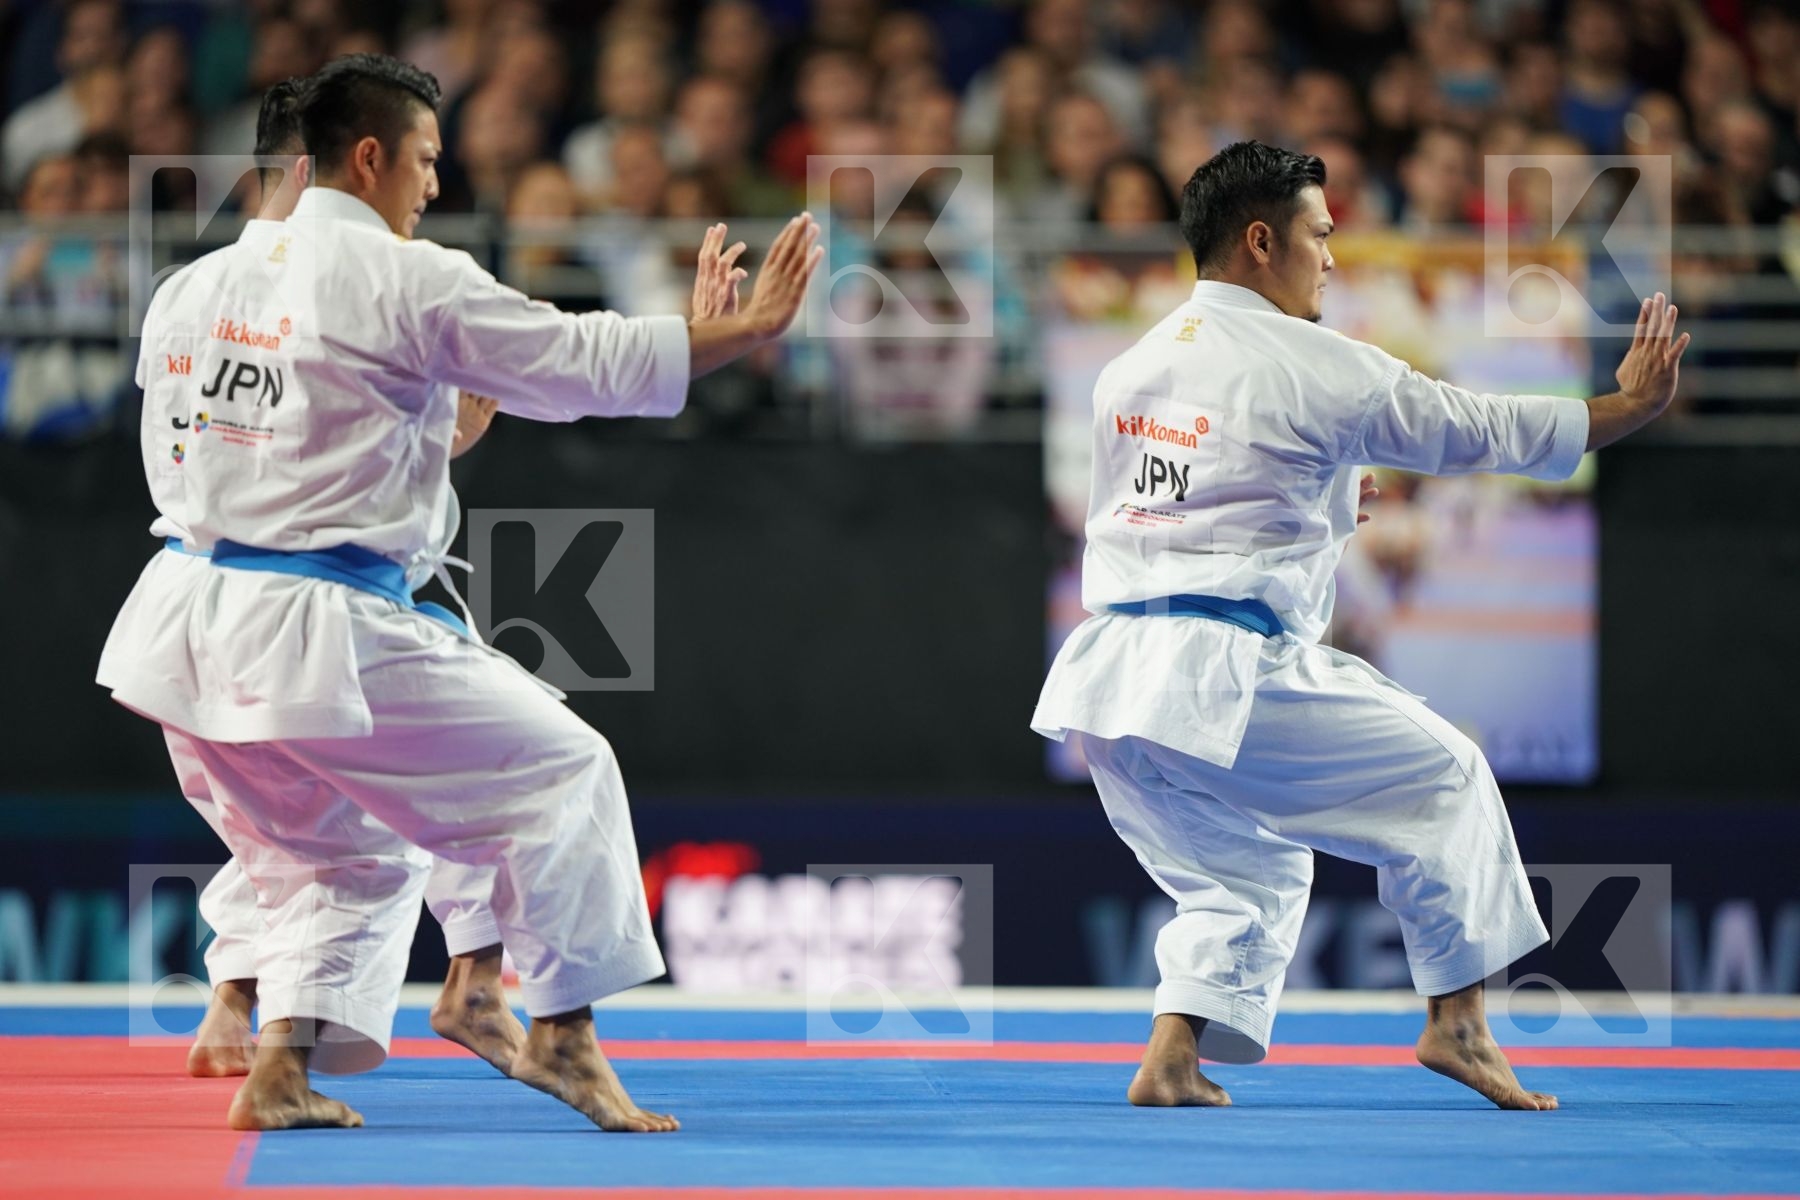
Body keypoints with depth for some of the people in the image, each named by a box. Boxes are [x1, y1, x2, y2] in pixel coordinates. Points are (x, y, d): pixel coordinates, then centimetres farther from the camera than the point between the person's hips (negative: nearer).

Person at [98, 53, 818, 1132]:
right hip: (330, 634, -7)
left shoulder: (201, 283, 10)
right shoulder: (409, 281, -9)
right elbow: (584, 360, -6)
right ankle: (564, 1033, 7)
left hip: (204, 630, 7)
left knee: (343, 851, 25)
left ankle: (281, 1069, 14)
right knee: (563, 773, 6)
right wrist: (749, 326, 3)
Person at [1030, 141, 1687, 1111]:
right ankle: (1455, 1023, 12)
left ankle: (1172, 1061, 10)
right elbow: (1477, 431, 3)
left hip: (1106, 681, 7)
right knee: (1443, 779, 10)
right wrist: (1632, 405, 15)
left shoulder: (1128, 372, 13)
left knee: (1242, 867, 25)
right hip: (1226, 679, -7)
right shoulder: (1309, 366, -6)